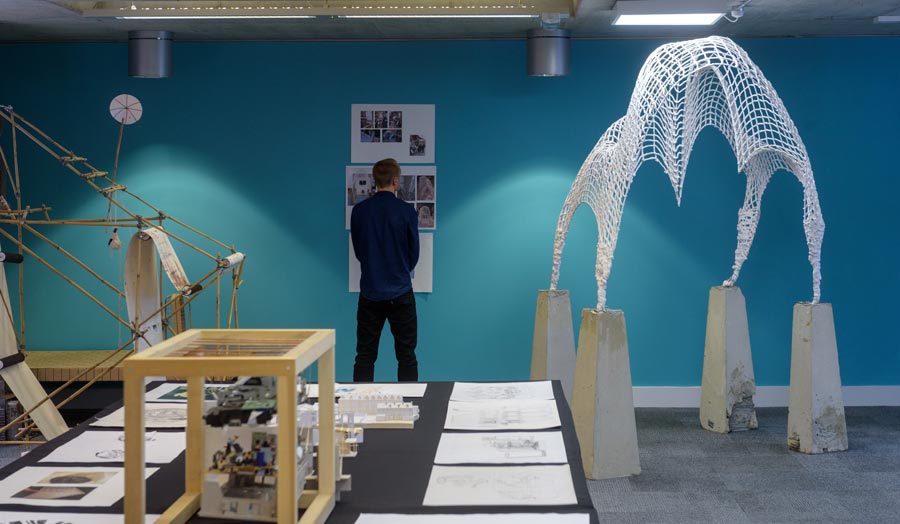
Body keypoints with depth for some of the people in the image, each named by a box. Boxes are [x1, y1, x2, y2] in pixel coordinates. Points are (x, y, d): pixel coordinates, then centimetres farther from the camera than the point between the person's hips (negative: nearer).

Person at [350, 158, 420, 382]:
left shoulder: (359, 211, -1)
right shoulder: (406, 211, -8)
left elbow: (357, 250, 9)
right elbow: (414, 253, 1)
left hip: (370, 293, 3)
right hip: (400, 292, -2)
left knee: (365, 355, 9)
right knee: (406, 355, 5)